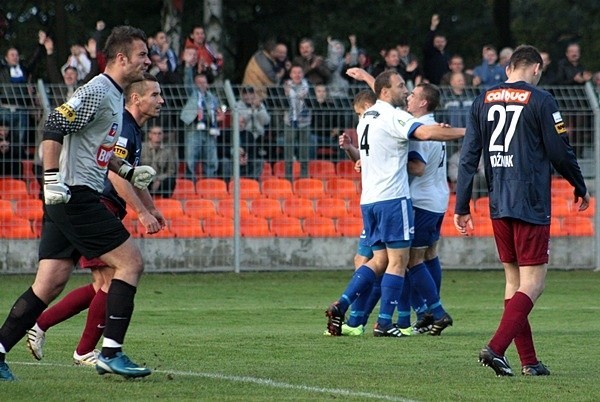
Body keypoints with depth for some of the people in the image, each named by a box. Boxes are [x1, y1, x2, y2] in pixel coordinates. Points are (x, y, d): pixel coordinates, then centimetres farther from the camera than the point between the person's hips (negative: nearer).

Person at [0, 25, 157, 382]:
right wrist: (52, 178, -24)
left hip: (68, 201, 10)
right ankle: (111, 352, -7)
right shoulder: (96, 92, -12)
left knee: (50, 284, 6)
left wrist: (128, 171, 18)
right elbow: (54, 128, -19)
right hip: (76, 196, -10)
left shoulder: (114, 97, 19)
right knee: (131, 262, -8)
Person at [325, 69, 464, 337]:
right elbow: (426, 133, -26)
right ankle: (384, 323, -5)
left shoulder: (366, 117, 17)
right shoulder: (393, 116, -11)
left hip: (368, 199, 9)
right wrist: (465, 132, -22)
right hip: (393, 197, -9)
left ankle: (340, 306, 1)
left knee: (380, 260, 13)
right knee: (398, 261, -3)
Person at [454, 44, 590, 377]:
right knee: (533, 282, -3)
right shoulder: (540, 101, -6)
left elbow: (468, 157, 8)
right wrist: (580, 189, 13)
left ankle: (528, 361, 12)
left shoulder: (483, 101, 9)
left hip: (498, 205, 6)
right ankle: (495, 348, -19)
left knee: (513, 280, 13)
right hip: (531, 205, -6)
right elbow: (560, 152, -4)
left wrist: (462, 206, 11)